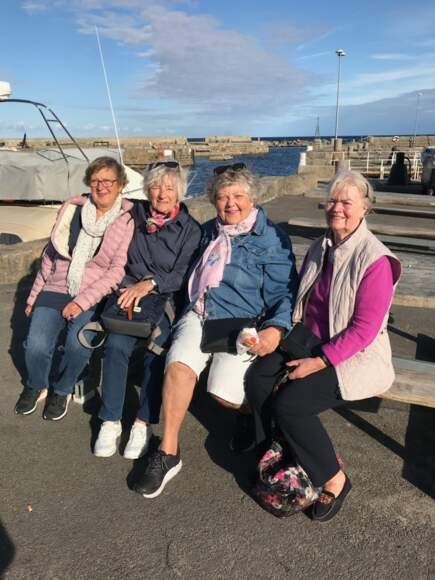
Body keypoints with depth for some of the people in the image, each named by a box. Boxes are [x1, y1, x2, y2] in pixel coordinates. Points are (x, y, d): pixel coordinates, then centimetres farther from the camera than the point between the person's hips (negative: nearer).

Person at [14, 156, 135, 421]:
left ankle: (62, 390, 5)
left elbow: (118, 269, -10)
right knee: (36, 346, -17)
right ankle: (36, 386, 19)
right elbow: (50, 254, 14)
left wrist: (83, 300, -18)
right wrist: (34, 294, 16)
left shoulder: (127, 220, -4)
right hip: (56, 289, 3)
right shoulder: (72, 208, 7)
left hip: (94, 296, -3)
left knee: (78, 343, -28)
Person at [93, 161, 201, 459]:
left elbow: (182, 276, -6)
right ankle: (111, 422, -15)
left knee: (158, 349, -29)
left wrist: (151, 283, -19)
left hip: (166, 300, -2)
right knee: (117, 344, -26)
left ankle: (144, 424, -15)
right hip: (129, 294, 2)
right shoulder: (135, 215, 9)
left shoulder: (191, 229, 1)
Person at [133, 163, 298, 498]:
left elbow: (283, 292, -2)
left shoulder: (271, 239, 0)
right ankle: (168, 453, -10)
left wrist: (277, 327, -21)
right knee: (179, 365, -24)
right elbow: (190, 272, 31)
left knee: (224, 391, -22)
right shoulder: (210, 231, 18)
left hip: (242, 323, -4)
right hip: (199, 315, 5)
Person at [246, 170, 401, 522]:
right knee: (257, 378, -14)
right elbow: (301, 299, 17)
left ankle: (334, 479, 0)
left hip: (355, 355, -7)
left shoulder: (375, 260, -18)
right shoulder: (321, 248, 6)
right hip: (312, 341, 7)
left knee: (288, 403, -22)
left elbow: (364, 329, -20)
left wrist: (319, 362, -21)